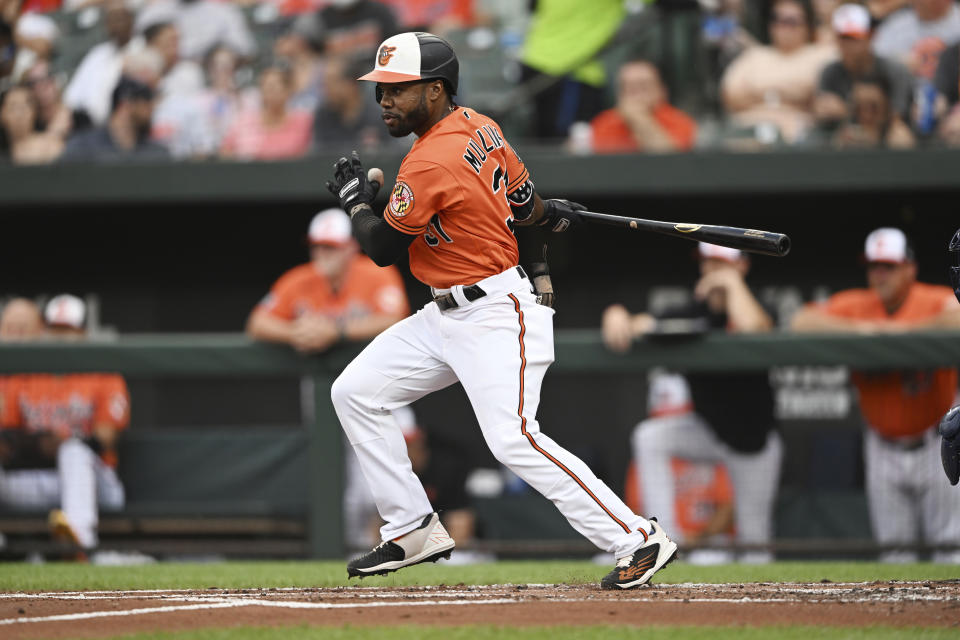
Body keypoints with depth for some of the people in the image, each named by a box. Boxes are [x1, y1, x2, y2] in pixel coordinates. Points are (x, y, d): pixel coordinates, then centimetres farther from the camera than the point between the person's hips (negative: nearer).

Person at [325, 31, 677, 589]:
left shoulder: (430, 164, -22)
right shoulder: (479, 126, 4)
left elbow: (382, 249, -11)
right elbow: (525, 205, 17)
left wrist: (356, 202, 6)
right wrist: (548, 212, 38)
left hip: (495, 317, -11)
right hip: (447, 314, 11)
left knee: (514, 441, -20)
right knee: (356, 392, 8)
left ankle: (638, 540, -16)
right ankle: (414, 530, 14)